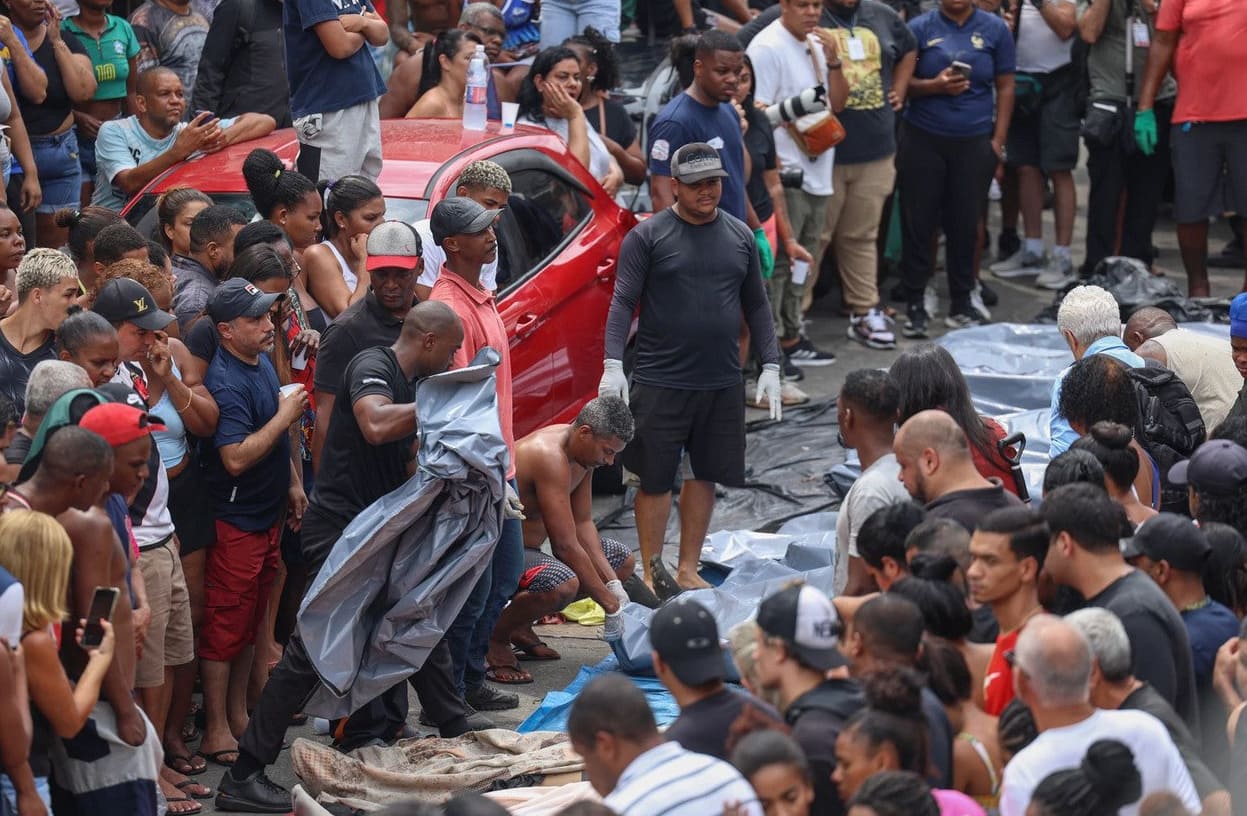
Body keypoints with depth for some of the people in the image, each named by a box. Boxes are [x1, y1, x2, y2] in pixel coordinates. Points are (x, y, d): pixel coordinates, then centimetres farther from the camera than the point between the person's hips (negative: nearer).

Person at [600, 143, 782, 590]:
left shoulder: (740, 236, 10)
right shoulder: (647, 236, -3)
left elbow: (756, 305, 16)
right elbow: (623, 301, -7)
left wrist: (770, 366, 9)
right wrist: (613, 364, -18)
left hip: (722, 383, 4)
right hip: (660, 381, -4)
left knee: (706, 475, 10)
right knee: (655, 478, 1)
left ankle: (688, 568, 21)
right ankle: (652, 573, 11)